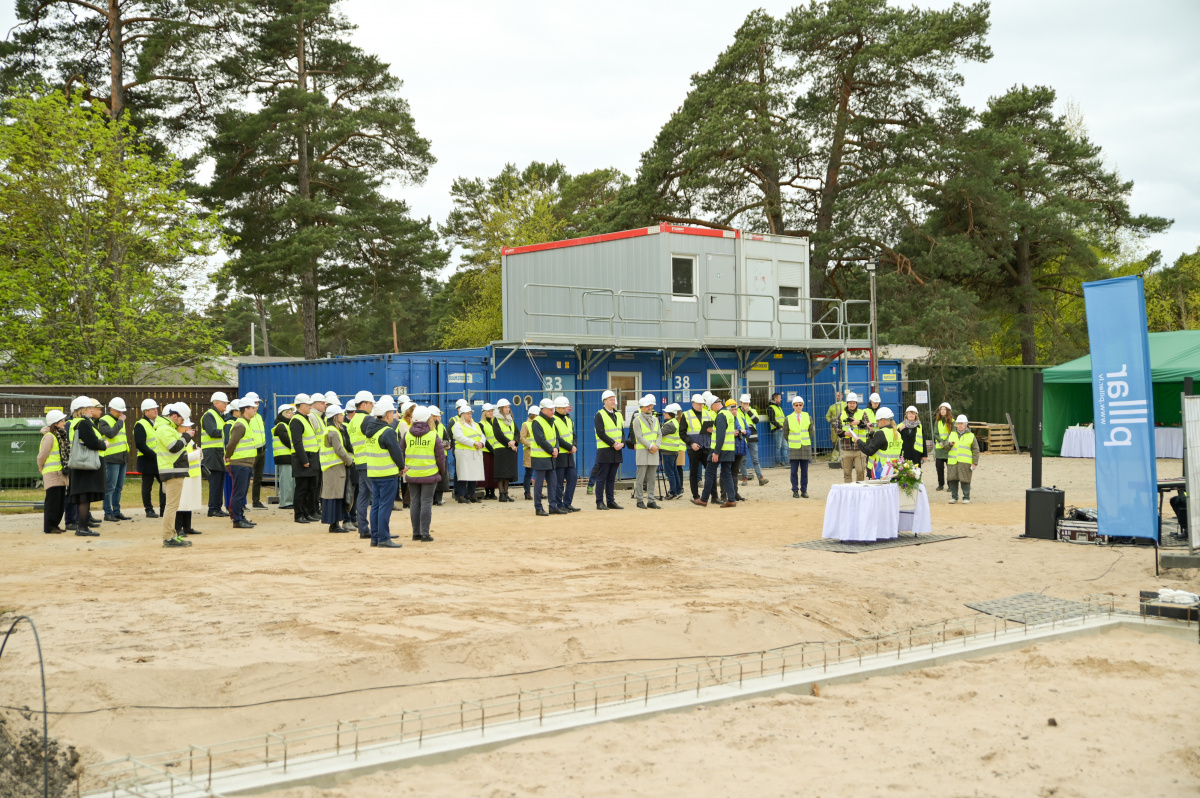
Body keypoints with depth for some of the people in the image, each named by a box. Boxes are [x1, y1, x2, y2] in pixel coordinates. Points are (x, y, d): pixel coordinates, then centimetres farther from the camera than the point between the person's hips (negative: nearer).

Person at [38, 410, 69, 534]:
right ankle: (49, 527, 1)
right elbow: (42, 455, -10)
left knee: (61, 502, 10)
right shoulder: (49, 437, -12)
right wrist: (42, 469, 2)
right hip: (52, 474, -8)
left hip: (61, 475, 8)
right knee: (52, 502, -5)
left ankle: (55, 524, 19)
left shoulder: (61, 435, 14)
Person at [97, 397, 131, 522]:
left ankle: (116, 512, 16)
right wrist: (120, 422, -13)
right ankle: (108, 513, -3)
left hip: (122, 459, 8)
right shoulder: (104, 421, -7)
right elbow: (110, 433, -25)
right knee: (110, 487, -7)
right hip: (111, 459, -8)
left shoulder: (120, 421, 19)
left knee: (119, 487, 11)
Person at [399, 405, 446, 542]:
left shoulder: (407, 434, 1)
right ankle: (425, 534, -3)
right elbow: (440, 455, -2)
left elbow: (400, 452, 7)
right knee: (426, 502, -1)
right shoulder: (433, 435, -6)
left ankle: (416, 533, 13)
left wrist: (403, 467, 21)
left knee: (414, 503, 10)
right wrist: (441, 470, 13)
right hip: (429, 474, -3)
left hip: (411, 474, 3)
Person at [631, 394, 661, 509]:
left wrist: (656, 445, -5)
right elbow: (639, 436, -11)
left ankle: (651, 501, 8)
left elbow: (659, 434, 13)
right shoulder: (637, 419, -4)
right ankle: (640, 501, 1)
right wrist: (650, 446, -16)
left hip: (654, 452, 5)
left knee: (651, 478, 6)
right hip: (642, 451, -5)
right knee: (641, 478, -4)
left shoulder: (655, 419, 15)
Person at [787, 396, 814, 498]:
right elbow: (786, 434, 8)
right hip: (793, 448, -1)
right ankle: (795, 491, 5)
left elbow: (811, 432, 12)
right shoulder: (788, 418, 1)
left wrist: (806, 441, 8)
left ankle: (804, 491, 9)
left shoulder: (808, 417, 5)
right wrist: (791, 442, 7)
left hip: (805, 447, 1)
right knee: (794, 471, -1)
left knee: (804, 471, 3)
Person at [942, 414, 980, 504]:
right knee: (952, 480, 2)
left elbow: (975, 450, 4)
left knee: (965, 480, -6)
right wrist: (949, 444, -8)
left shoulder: (971, 436, 7)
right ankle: (954, 497, 13)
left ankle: (966, 497, 3)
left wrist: (975, 463, -3)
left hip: (965, 462, -4)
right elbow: (946, 447, 16)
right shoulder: (952, 434, 17)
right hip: (952, 462, 4)